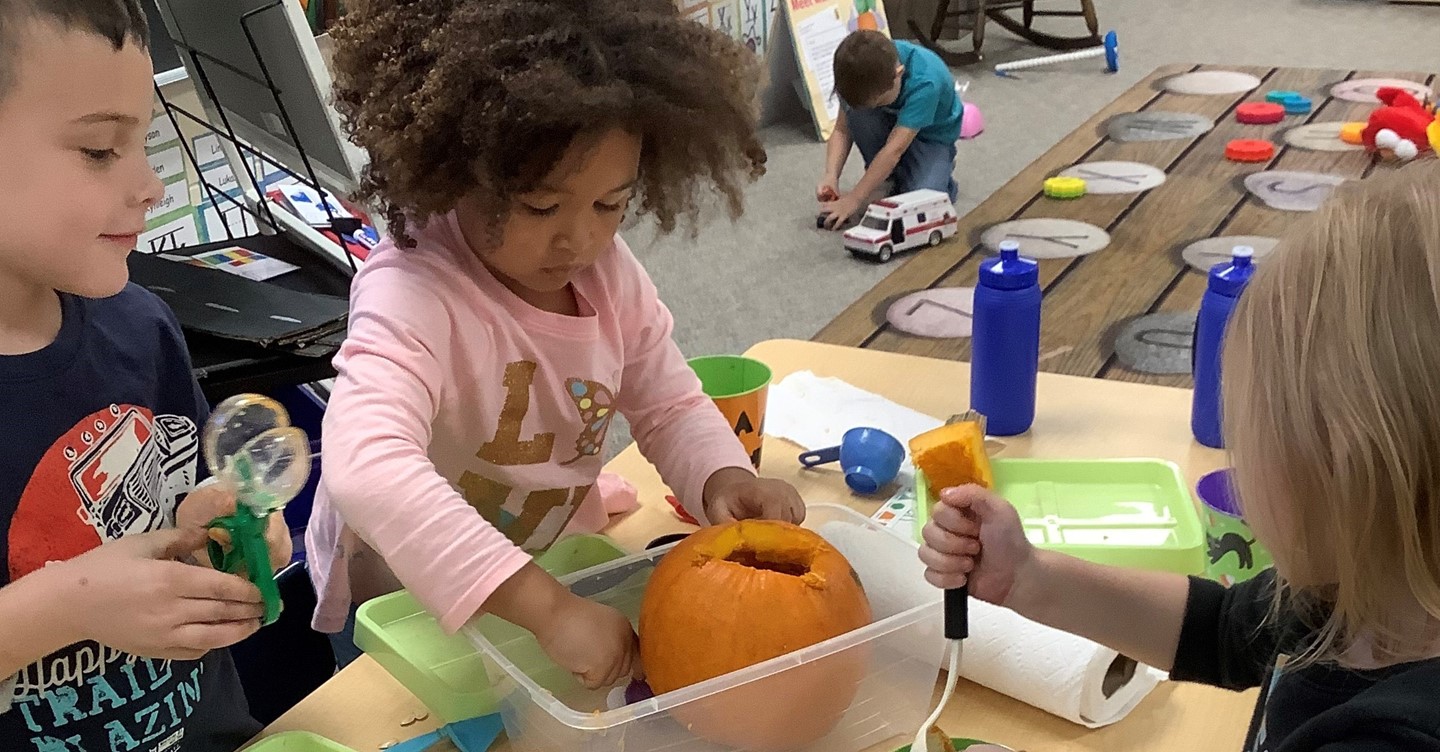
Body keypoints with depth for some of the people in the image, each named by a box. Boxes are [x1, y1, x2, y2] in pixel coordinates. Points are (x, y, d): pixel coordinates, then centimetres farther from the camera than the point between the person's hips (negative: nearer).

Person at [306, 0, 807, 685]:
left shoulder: (607, 271, -13)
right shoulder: (412, 294, -34)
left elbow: (670, 407, -1)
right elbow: (366, 468, -49)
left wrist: (724, 477, -23)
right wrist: (549, 606, -52)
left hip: (553, 566, 6)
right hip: (403, 603, -5)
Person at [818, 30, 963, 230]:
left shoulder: (925, 82, -38)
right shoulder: (862, 72, -24)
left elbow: (894, 149, -38)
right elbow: (842, 129, -15)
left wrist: (854, 199, -37)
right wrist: (831, 176, -31)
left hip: (931, 134, -4)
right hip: (891, 123, 5)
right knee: (856, 105, -29)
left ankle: (941, 172, 5)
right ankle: (887, 179, -7)